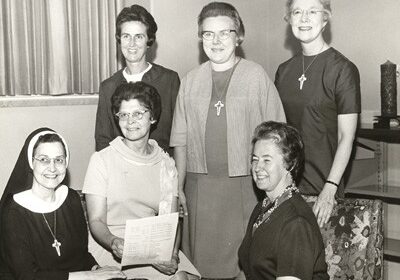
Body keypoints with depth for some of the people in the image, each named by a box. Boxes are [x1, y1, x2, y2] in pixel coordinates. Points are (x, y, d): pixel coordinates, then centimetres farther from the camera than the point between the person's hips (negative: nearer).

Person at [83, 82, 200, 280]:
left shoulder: (166, 164, 9)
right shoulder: (101, 160, -1)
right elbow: (96, 221, -5)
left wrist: (172, 254, -17)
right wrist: (113, 242, -27)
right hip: (110, 246, -4)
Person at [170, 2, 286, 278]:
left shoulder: (256, 75, 0)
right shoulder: (191, 81, 9)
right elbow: (181, 140, 10)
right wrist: (178, 188, 5)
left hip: (244, 185, -3)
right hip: (200, 186, 3)